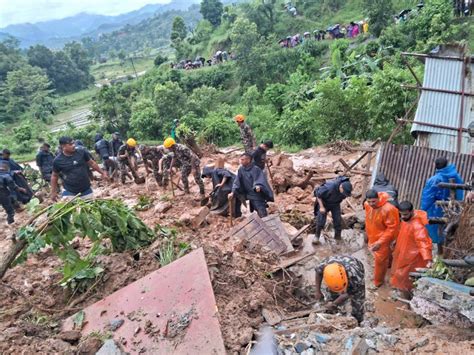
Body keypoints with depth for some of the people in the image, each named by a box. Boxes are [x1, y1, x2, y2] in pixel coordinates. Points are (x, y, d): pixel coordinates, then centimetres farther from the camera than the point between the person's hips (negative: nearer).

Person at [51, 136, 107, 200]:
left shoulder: (82, 152, -4)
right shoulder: (58, 161, -7)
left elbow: (92, 163, 10)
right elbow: (54, 176, 5)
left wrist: (102, 172, 12)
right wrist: (53, 192, 6)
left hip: (86, 190, 2)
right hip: (69, 193, -2)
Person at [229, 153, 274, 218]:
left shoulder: (255, 169, -14)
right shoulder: (241, 170, 2)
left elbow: (259, 180, -23)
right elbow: (237, 182, 2)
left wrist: (258, 186, -45)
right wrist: (233, 192, -8)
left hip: (258, 195, -5)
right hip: (250, 196, 5)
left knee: (263, 214, -9)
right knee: (259, 214, 15)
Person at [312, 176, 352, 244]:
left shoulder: (346, 187, -22)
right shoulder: (330, 187, -39)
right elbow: (318, 195, -26)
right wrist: (321, 207, -25)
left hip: (335, 204, 4)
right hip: (324, 201, -4)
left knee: (338, 220, -1)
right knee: (321, 220, -6)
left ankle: (338, 236, 17)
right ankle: (317, 236, 12)